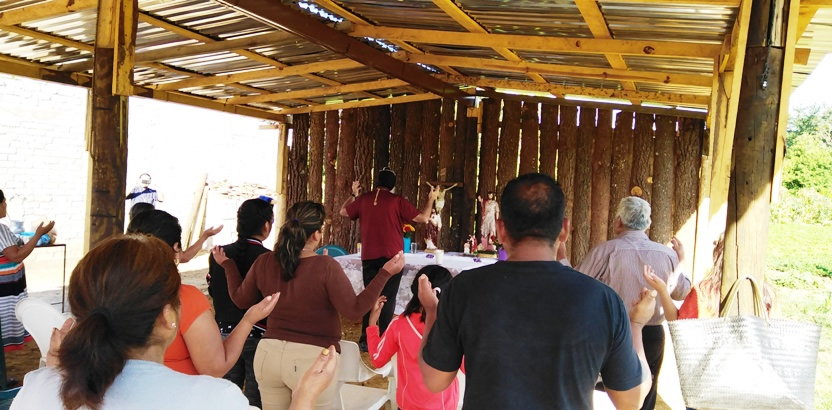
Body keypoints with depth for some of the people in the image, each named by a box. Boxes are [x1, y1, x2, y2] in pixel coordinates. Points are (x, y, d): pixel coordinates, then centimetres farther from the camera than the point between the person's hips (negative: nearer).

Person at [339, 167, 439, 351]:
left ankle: (365, 340, 13)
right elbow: (423, 218, -6)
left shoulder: (363, 199, 4)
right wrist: (431, 198, 8)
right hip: (391, 257, -3)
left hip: (369, 257, 3)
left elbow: (344, 212, 21)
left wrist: (354, 195, 35)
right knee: (387, 298, 2)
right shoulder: (397, 201, -6)